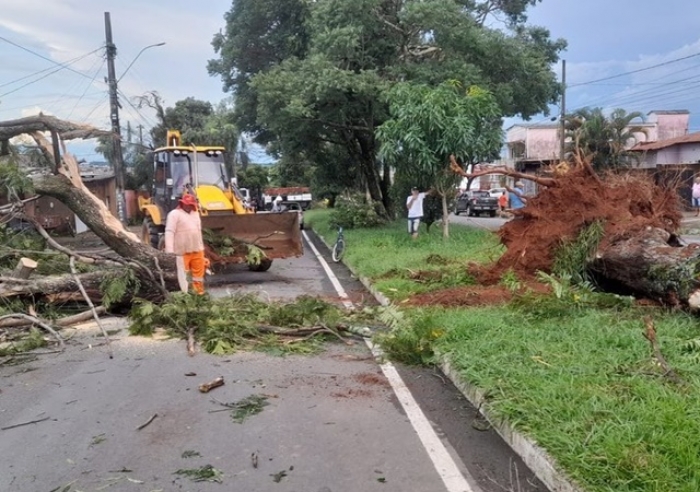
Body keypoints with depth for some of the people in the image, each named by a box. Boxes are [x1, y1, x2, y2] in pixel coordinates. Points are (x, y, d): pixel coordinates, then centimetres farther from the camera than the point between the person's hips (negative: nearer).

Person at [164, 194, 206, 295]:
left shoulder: (195, 214, 16)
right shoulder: (174, 214, -7)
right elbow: (169, 232, -15)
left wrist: (202, 248, 19)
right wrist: (169, 251, -25)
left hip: (197, 251, 7)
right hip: (182, 252, -7)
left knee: (199, 274, 13)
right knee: (183, 276, 0)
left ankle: (200, 294, 24)